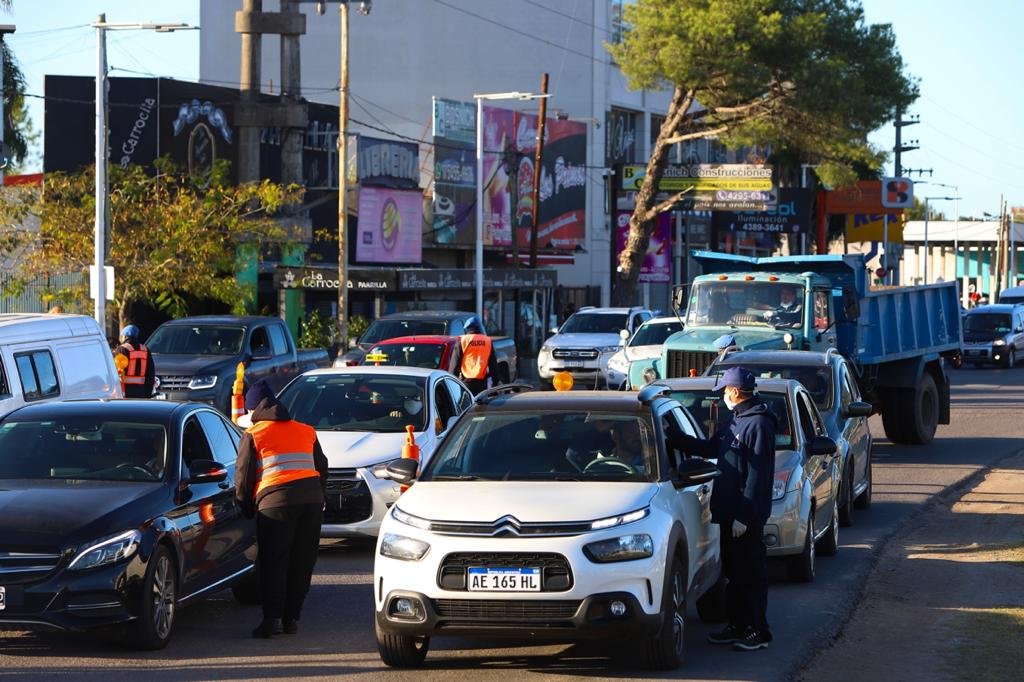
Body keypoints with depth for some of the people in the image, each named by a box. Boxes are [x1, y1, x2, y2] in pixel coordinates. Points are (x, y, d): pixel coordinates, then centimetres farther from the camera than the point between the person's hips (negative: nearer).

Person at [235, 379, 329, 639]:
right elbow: (322, 468, 24)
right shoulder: (306, 431, 22)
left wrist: (246, 508, 17)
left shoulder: (253, 434, 8)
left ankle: (273, 616, -12)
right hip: (312, 497, 4)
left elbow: (243, 475, 6)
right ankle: (291, 617, 8)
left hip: (275, 500, -4)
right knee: (302, 562, 8)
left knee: (273, 561, -1)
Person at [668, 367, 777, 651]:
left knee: (750, 573, -4)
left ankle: (758, 632, 1)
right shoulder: (736, 420, 14)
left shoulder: (758, 424, -16)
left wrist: (744, 516, -21)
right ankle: (738, 626, 21)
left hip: (748, 515, -9)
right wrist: (674, 438, 23)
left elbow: (758, 475, -19)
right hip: (730, 511, 9)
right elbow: (710, 448, 26)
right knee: (733, 571, 14)